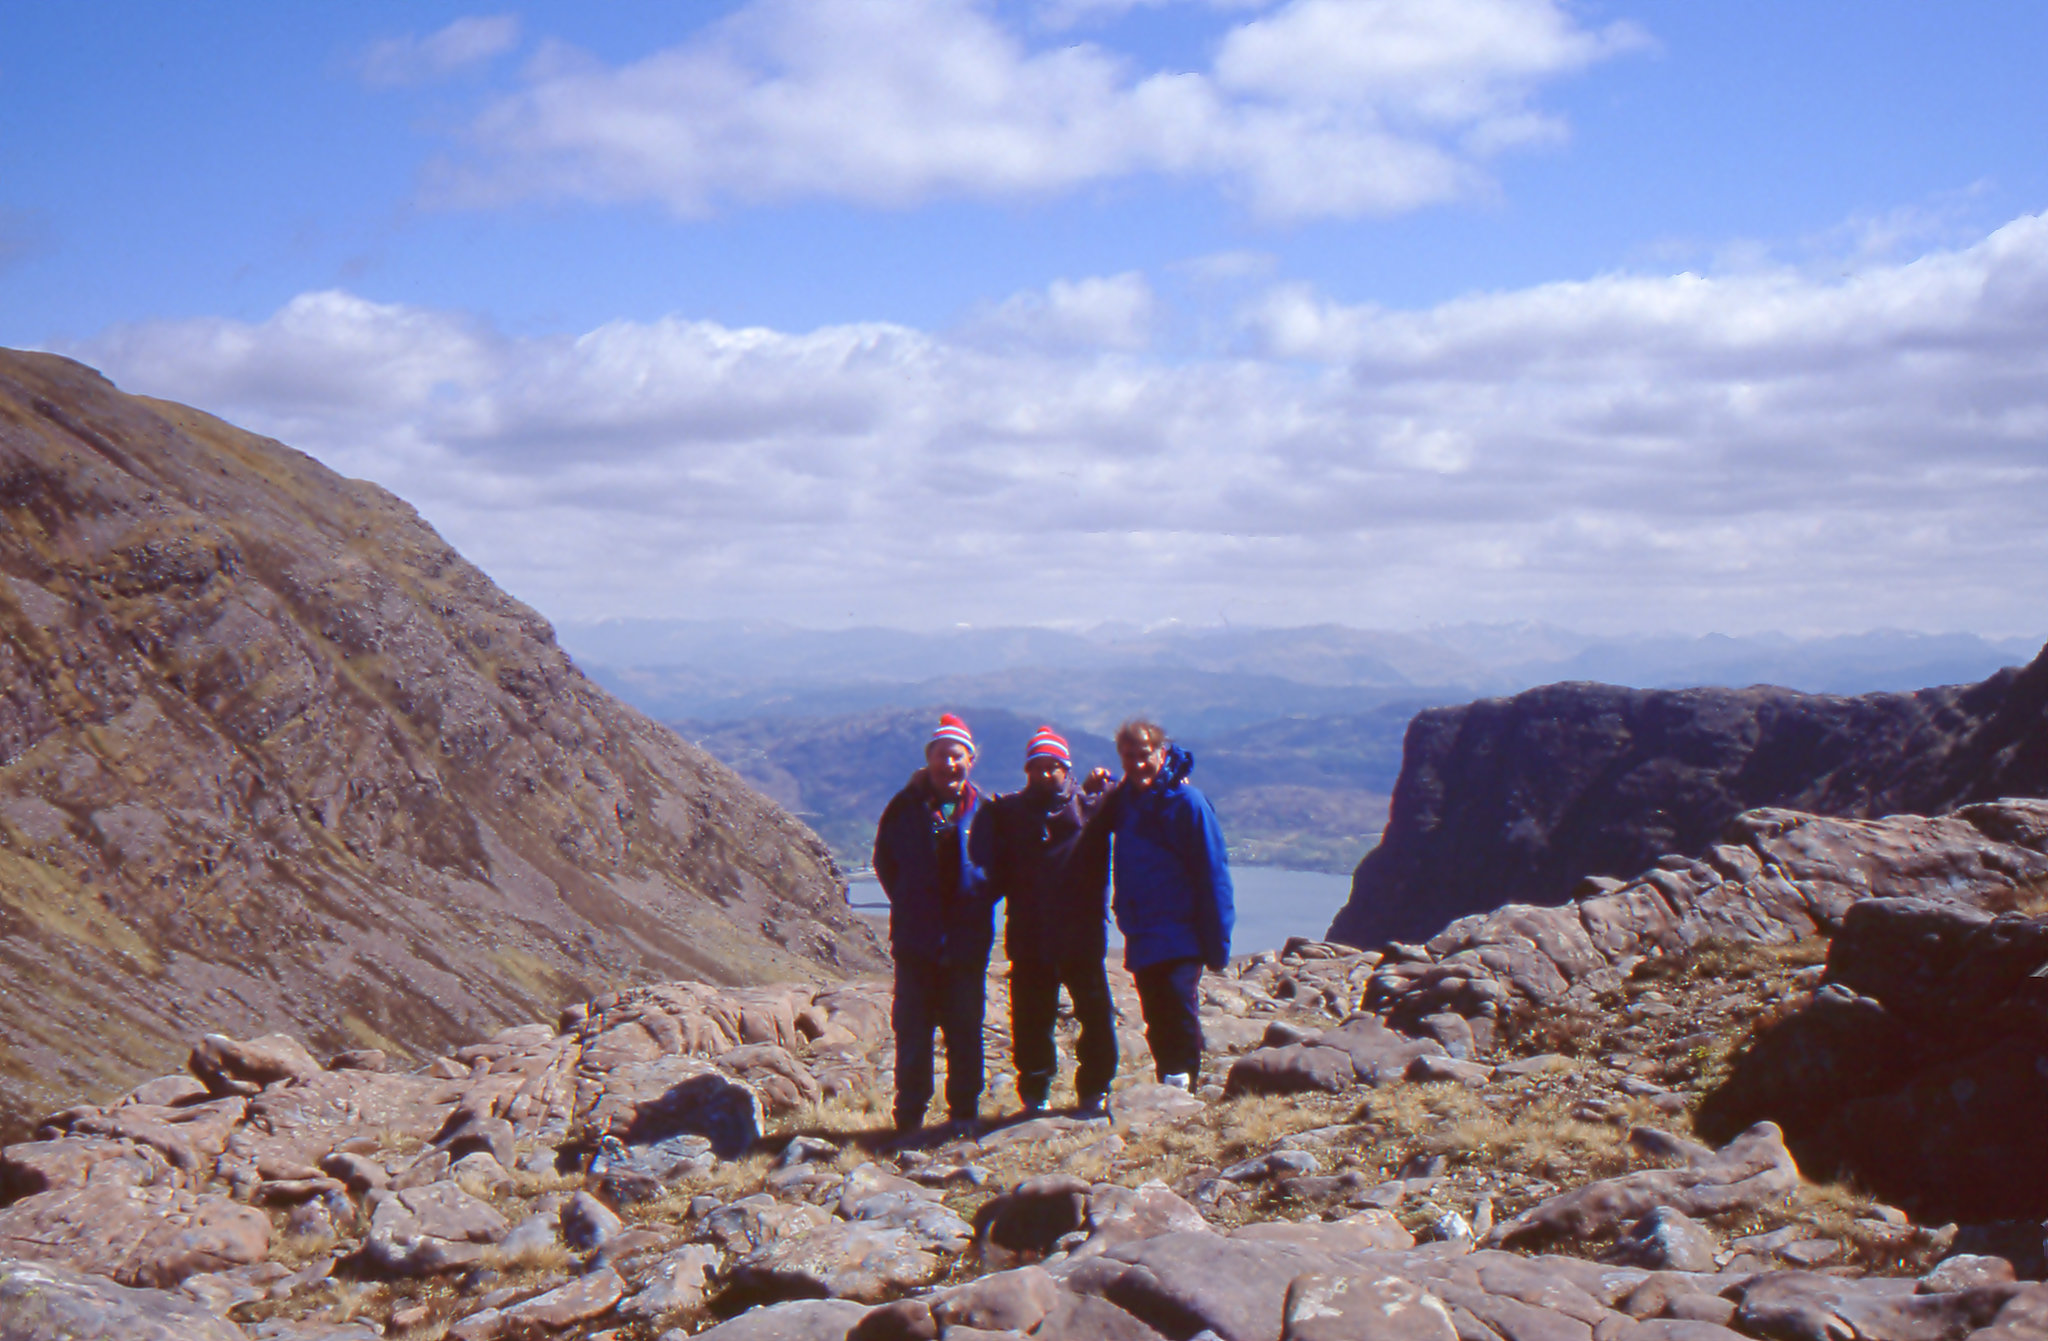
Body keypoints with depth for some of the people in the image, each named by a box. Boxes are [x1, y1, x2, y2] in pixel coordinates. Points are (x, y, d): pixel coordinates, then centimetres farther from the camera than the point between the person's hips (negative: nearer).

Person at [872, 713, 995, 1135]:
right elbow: (884, 860, 13)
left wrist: (978, 902, 0)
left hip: (966, 941, 0)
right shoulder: (904, 807, 2)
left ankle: (965, 1113, 17)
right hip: (916, 942, 0)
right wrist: (907, 902, 6)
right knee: (912, 1030, 3)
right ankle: (909, 1117, 12)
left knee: (965, 1030, 6)